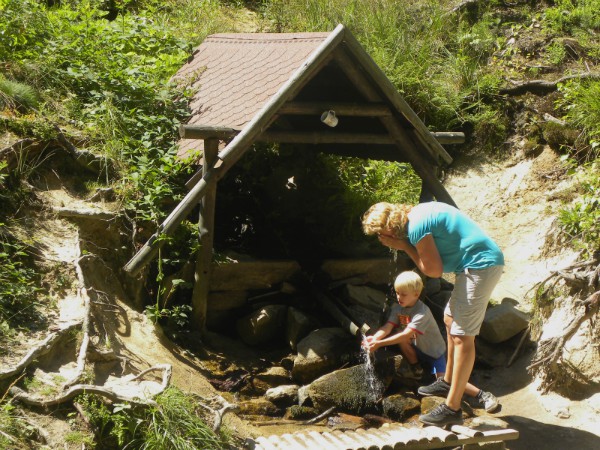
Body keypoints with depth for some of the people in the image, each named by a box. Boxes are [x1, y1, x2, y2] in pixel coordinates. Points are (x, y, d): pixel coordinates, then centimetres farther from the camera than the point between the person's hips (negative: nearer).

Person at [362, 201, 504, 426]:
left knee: (462, 336, -10)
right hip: (484, 263, 11)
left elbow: (434, 270, -12)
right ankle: (448, 382, 39)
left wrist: (404, 246, -6)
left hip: (480, 265, -11)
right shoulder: (417, 212, 15)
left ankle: (452, 409, -8)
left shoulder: (416, 225, -16)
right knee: (450, 320, 23)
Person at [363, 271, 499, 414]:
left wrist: (380, 344, -44)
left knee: (443, 380, -25)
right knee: (397, 334, -21)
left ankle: (482, 395, -14)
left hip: (434, 351, -6)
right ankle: (417, 369, 0)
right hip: (417, 350, 6)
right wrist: (374, 338, -37)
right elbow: (388, 327, -17)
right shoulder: (398, 308, -7)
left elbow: (406, 335, -38)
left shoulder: (422, 312, -29)